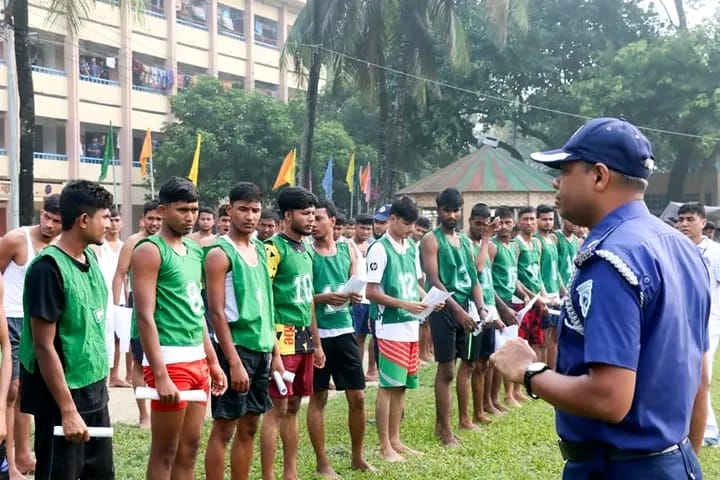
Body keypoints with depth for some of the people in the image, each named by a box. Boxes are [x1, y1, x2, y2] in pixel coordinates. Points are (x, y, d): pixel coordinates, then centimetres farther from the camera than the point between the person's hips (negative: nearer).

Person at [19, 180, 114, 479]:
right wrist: (68, 410, -21)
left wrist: (100, 383, 16)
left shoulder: (90, 258, 6)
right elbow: (44, 347, -20)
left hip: (95, 392, 8)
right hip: (62, 399, -8)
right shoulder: (48, 268, -19)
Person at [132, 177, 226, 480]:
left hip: (197, 360, 8)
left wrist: (213, 361, 18)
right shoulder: (150, 251, -10)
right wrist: (160, 375, -22)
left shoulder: (194, 251, 15)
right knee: (164, 452, -1)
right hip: (170, 360, -8)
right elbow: (145, 316, -17)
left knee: (190, 447, 12)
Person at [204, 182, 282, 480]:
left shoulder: (259, 250, 12)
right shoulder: (220, 253, -10)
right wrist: (234, 361, -20)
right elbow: (217, 313, -16)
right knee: (223, 427, -1)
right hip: (236, 347, -7)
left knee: (249, 426, 12)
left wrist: (275, 352, 13)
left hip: (261, 349, 7)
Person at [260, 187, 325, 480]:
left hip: (305, 339, 8)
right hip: (283, 338, -8)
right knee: (278, 409, -4)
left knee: (293, 407, 13)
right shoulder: (274, 248, -11)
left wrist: (317, 343, 20)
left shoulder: (307, 251, 14)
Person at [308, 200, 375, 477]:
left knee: (357, 397, 8)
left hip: (344, 331, 4)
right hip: (318, 333, -4)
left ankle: (357, 457, 23)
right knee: (318, 398, 5)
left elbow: (355, 286, 12)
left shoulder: (348, 250, 9)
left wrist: (355, 296, -10)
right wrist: (322, 298, -23)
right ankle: (322, 463, 15)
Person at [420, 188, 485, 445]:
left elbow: (474, 278, 12)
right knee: (446, 370, -5)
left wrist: (480, 309, -3)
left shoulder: (466, 241, 14)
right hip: (445, 309, -7)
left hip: (467, 307, 7)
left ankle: (463, 419, 21)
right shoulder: (431, 240, -6)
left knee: (468, 365, 11)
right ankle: (444, 428, 1)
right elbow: (434, 281, -14)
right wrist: (458, 310, -21)